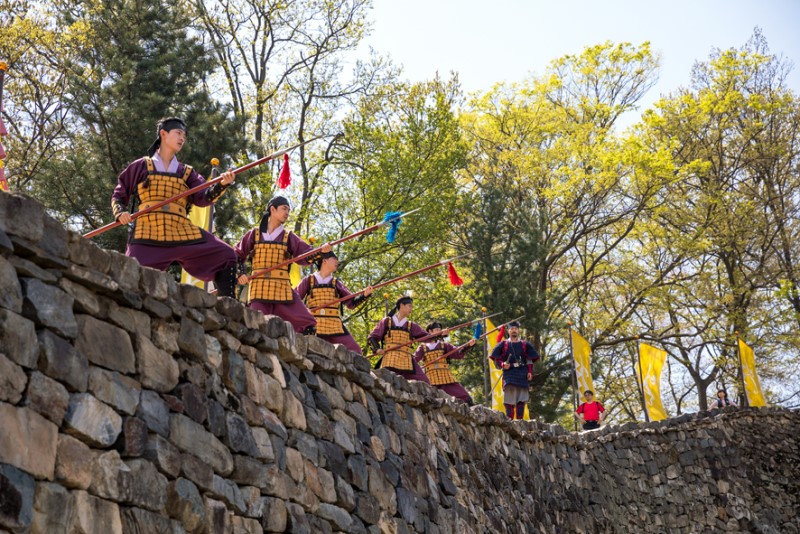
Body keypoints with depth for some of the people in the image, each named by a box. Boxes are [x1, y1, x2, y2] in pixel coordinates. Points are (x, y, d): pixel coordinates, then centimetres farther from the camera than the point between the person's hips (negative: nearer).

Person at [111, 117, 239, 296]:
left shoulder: (187, 173, 20)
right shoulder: (141, 166, 12)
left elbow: (203, 197, 4)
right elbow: (118, 196, 15)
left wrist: (221, 184, -15)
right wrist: (120, 213, -6)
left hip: (182, 234, 3)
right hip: (147, 235, -3)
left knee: (225, 255, -5)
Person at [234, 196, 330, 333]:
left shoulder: (289, 237, 13)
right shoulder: (254, 234, 10)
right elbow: (236, 256, 15)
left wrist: (320, 250, -18)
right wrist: (239, 274, -1)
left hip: (283, 290, 2)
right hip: (259, 290, -2)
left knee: (307, 325, -8)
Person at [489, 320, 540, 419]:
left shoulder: (525, 345, 15)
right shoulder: (503, 344, 11)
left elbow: (530, 361, 15)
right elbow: (496, 359, 10)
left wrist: (530, 372, 1)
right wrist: (502, 365, -10)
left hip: (522, 374, 1)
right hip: (509, 373, -1)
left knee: (521, 399, -3)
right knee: (509, 398, -9)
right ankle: (509, 419, -7)